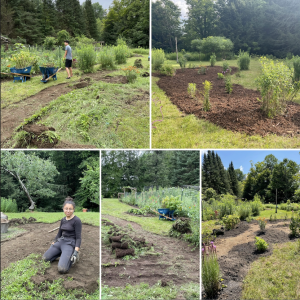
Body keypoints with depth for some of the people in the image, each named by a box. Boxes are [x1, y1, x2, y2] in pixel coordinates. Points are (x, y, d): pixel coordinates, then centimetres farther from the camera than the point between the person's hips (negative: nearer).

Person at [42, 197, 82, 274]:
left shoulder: (77, 220, -14)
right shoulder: (63, 220, 8)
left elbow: (78, 238, -15)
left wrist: (76, 252, -25)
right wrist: (52, 245, 20)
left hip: (70, 244, -7)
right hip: (60, 241, 7)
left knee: (62, 269, -25)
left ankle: (72, 257, 3)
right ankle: (63, 253, 14)